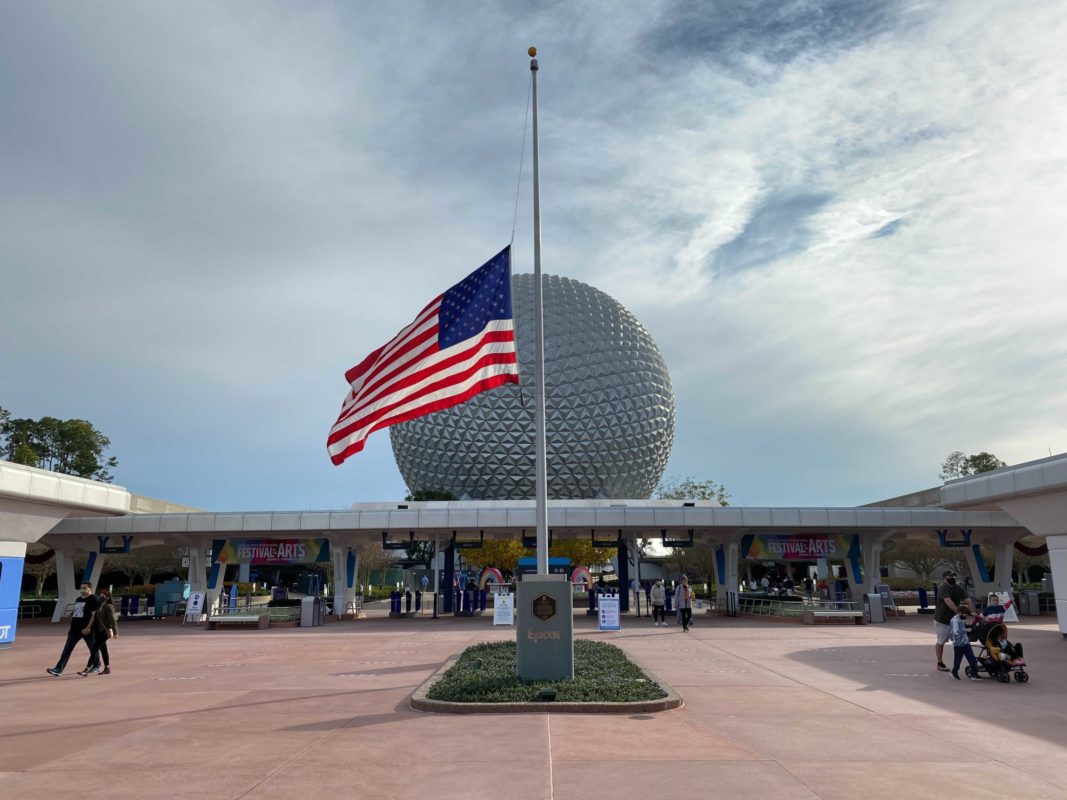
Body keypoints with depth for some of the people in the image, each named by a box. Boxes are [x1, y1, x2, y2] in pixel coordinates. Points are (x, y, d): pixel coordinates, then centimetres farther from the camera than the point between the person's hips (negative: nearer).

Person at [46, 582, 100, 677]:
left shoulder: (93, 600, -9)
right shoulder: (78, 600, 17)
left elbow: (94, 615, -15)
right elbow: (74, 615, 24)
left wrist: (88, 628, -21)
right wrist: (71, 628, 20)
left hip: (86, 630, -8)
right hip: (75, 630, 8)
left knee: (93, 648, 5)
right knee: (67, 650, 1)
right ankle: (58, 669, -1)